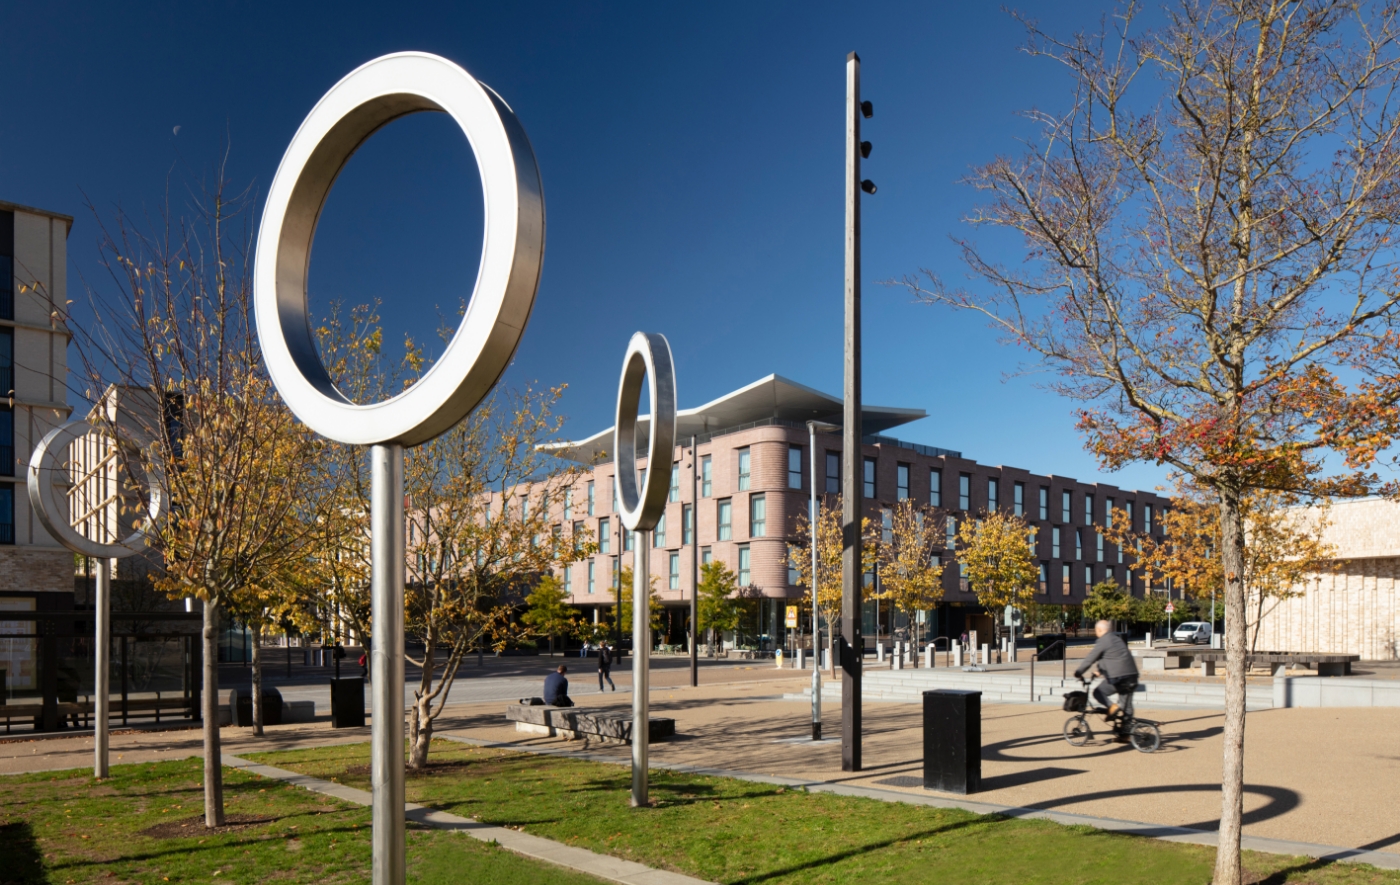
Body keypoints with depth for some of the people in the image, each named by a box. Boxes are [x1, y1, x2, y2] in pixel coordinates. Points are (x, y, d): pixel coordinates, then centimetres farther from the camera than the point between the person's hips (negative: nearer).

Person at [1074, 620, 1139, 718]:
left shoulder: (1102, 642, -6)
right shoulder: (1118, 638, 20)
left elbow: (1089, 660, -5)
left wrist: (1078, 672, 7)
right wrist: (1099, 671, 38)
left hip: (1117, 678, -8)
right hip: (1132, 676, 8)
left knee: (1098, 692, 8)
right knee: (1127, 706, 13)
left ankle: (1112, 706, -15)